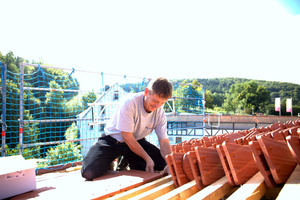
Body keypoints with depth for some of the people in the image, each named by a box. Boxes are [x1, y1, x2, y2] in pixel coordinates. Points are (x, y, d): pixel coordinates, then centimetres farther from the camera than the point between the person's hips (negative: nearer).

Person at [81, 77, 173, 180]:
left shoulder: (160, 113, -11)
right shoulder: (129, 103, -28)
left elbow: (164, 142, -9)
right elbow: (127, 137, -25)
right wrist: (147, 158, -23)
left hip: (137, 141, 5)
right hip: (113, 140, -5)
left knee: (162, 163, -9)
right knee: (89, 172, -25)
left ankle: (127, 161, 13)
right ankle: (111, 161, 10)